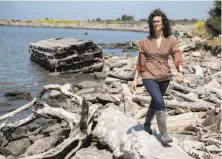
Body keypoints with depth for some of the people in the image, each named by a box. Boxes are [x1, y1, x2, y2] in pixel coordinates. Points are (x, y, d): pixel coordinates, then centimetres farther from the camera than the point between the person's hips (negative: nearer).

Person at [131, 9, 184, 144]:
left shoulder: (171, 41, -2)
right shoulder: (145, 42, -2)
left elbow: (177, 58, -12)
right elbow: (140, 62, 2)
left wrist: (180, 72, -31)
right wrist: (135, 79, 0)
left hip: (165, 77, 3)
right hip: (149, 77, -3)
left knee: (155, 103, 18)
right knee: (160, 103, -20)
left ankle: (147, 124, 46)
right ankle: (164, 134, -11)